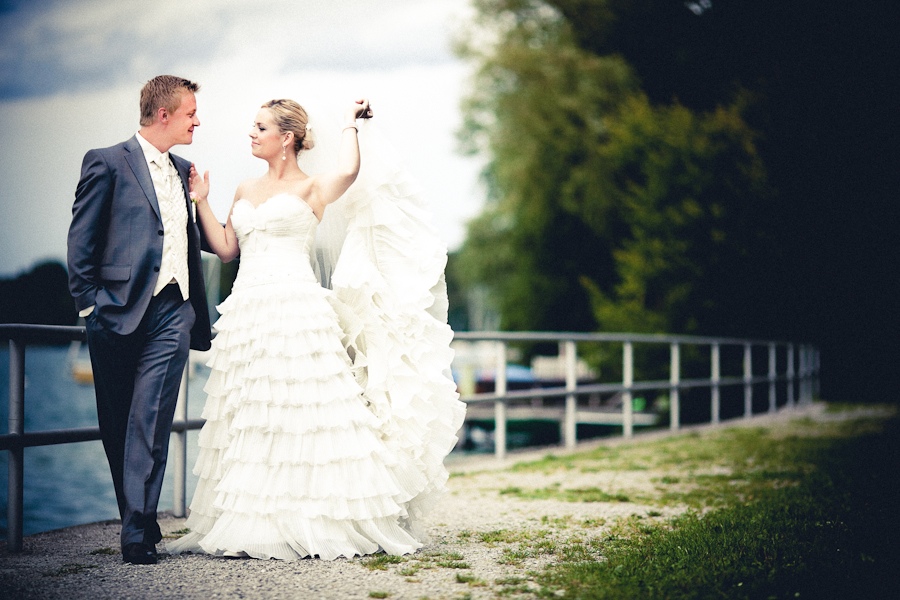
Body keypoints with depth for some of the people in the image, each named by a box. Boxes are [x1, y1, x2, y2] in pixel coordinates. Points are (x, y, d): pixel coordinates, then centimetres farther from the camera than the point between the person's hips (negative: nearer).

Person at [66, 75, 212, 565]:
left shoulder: (181, 171, 17)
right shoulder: (108, 162, -1)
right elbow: (81, 242, -4)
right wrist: (89, 304, -8)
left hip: (172, 310, 3)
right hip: (121, 310, -3)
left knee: (151, 421, -8)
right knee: (117, 424, 7)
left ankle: (138, 529, -8)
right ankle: (137, 522, 21)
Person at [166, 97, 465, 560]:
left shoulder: (312, 188, -1)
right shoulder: (245, 192, 19)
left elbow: (347, 172, -22)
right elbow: (226, 248, 18)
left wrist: (349, 124, -5)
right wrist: (200, 202, 15)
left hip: (296, 312, -6)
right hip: (248, 311, 6)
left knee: (299, 414, -8)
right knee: (249, 422, 5)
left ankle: (315, 525, -2)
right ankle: (253, 525, 10)